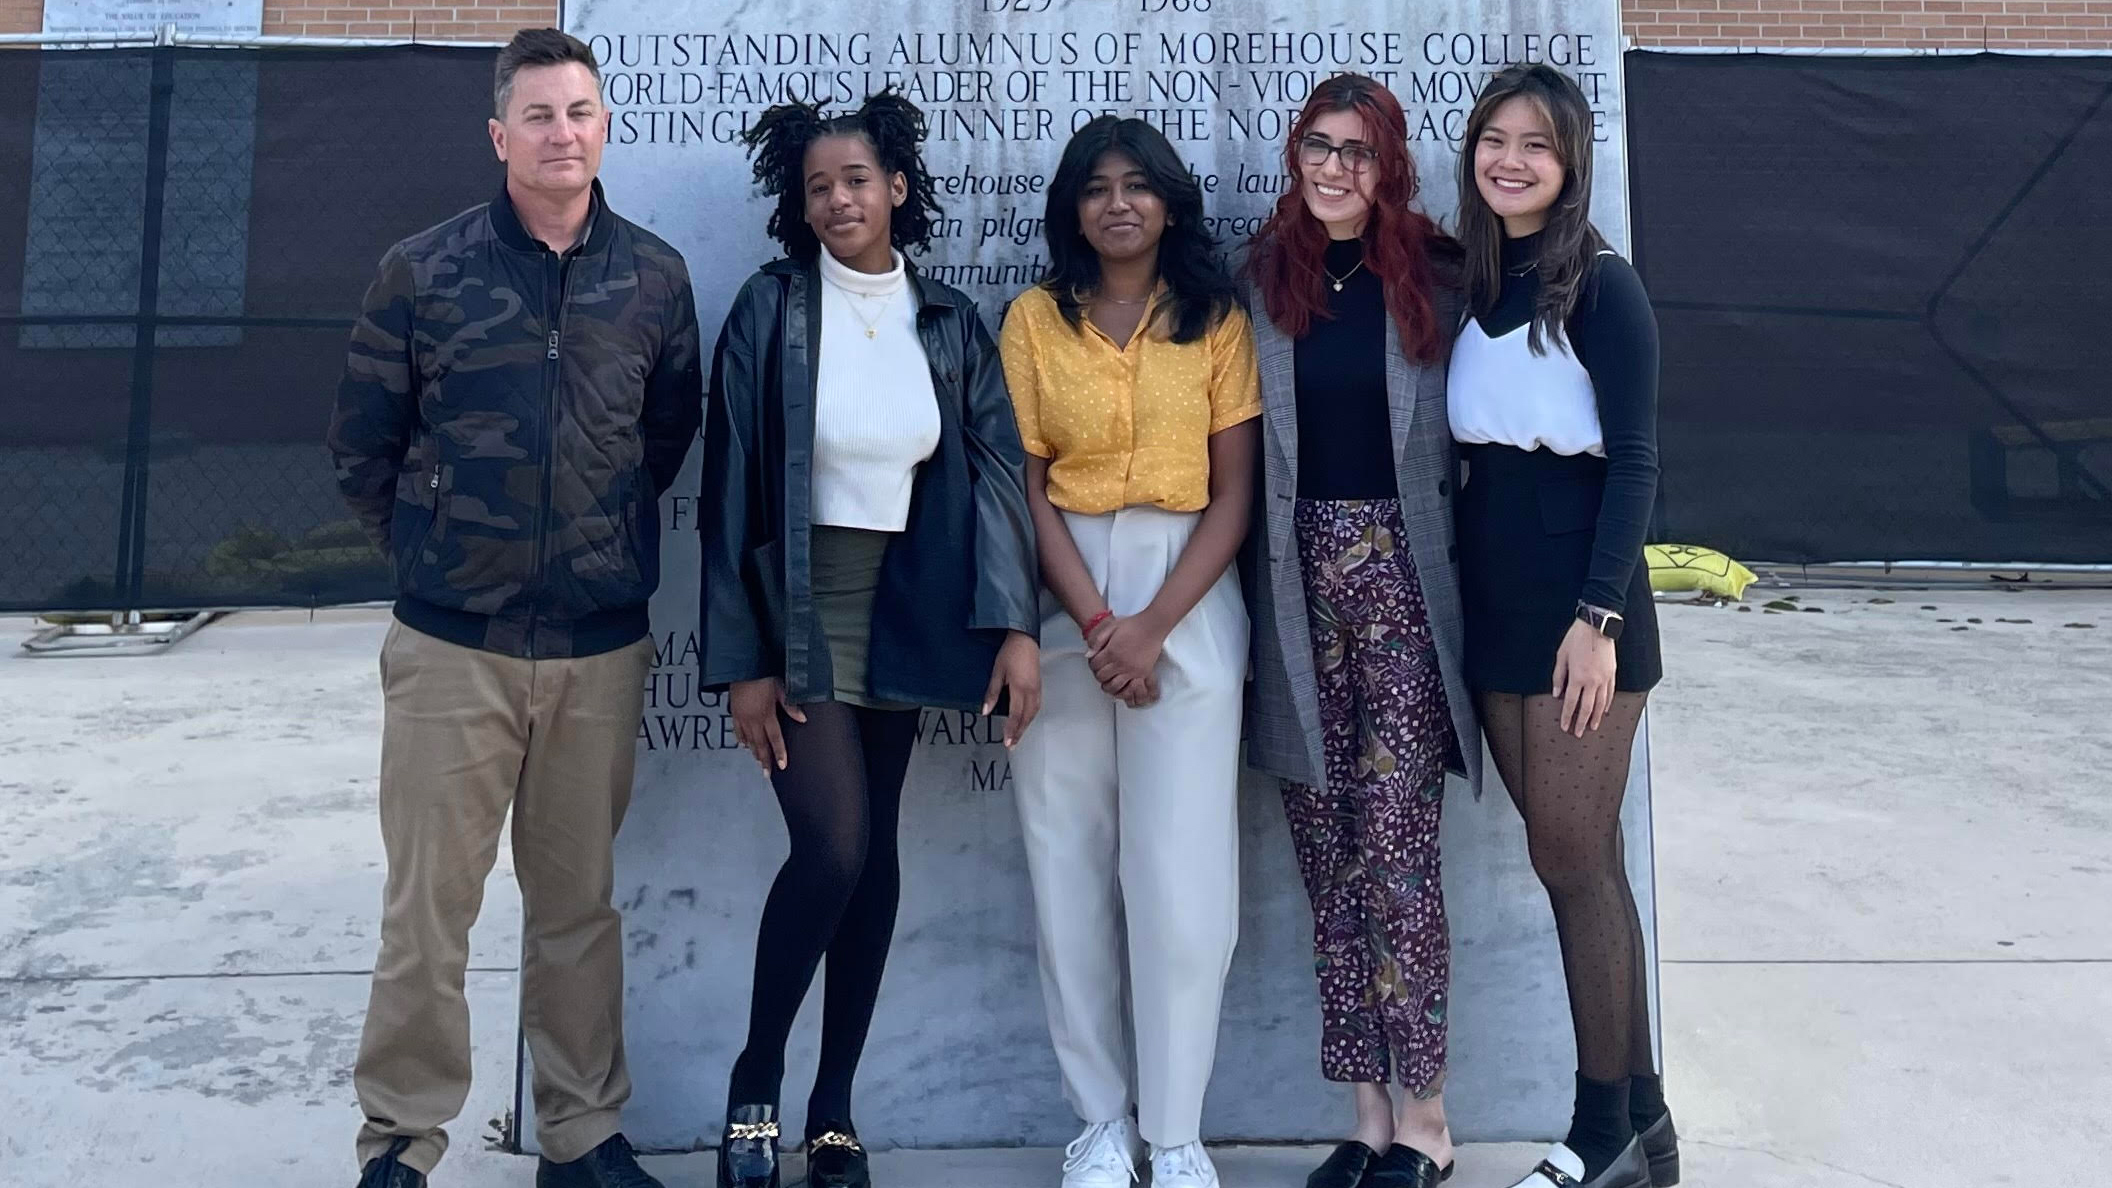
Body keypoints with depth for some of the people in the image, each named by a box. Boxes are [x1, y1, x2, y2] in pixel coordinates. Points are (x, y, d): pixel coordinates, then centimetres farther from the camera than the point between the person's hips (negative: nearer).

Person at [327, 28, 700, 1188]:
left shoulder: (655, 278, 3)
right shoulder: (422, 270, -3)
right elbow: (363, 445, 5)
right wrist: (432, 550, 6)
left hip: (601, 648, 2)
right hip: (451, 644, -2)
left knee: (581, 904, 12)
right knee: (427, 905, 4)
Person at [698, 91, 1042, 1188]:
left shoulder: (950, 324, 3)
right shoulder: (770, 308, -6)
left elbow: (997, 471, -1)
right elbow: (731, 488, -7)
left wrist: (1014, 624, -14)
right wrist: (741, 657, -10)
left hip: (901, 605, 4)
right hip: (798, 603, -4)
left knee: (875, 854, 8)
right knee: (831, 849, -15)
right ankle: (755, 1083, 9)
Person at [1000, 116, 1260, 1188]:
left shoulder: (1216, 319, 3)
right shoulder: (1035, 318, 5)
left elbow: (1234, 493, -1)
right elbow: (1027, 489, -1)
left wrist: (1149, 628, -11)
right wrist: (1095, 626, -12)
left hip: (1187, 591, -1)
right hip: (1061, 596, 1)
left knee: (1181, 867, -3)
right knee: (1069, 861, 3)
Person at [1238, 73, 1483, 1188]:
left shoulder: (1433, 276, 4)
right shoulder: (1261, 279, 9)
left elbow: (1467, 430, 5)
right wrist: (1257, 584, 1)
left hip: (1402, 577, -2)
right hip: (1296, 581, 3)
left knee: (1396, 851, -5)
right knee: (1328, 857, 6)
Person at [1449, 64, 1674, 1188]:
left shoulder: (1600, 285, -7)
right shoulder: (1472, 285, 12)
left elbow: (1633, 461, -12)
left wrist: (1598, 615, -20)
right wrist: (1466, 585, 9)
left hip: (1578, 594, -6)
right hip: (1495, 598, 7)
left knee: (1572, 857, -2)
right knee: (1576, 859, 10)